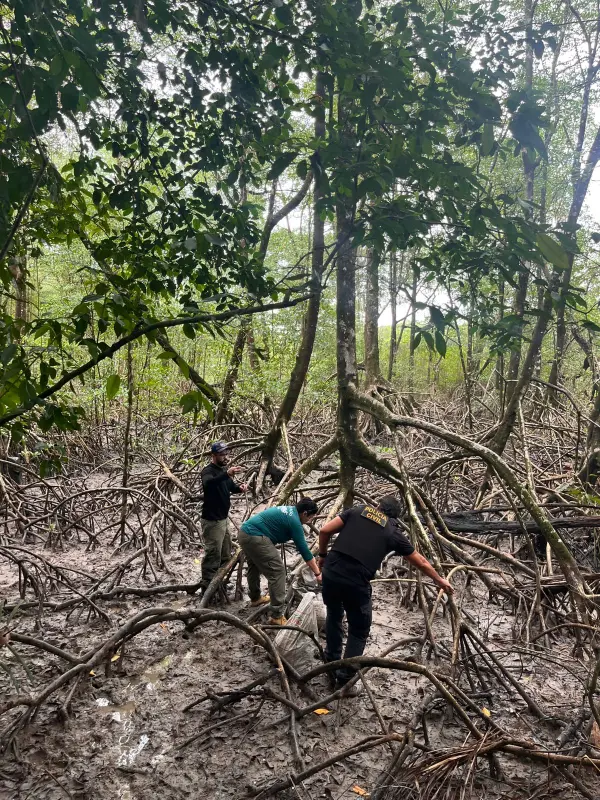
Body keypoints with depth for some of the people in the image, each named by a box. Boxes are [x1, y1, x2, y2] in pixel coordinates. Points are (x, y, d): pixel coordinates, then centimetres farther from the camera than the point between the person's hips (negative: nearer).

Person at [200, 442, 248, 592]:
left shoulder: (223, 470, 12)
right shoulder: (208, 471, -16)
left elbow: (231, 487, 24)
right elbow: (208, 483, -39)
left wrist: (240, 487, 1)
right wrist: (227, 474, -53)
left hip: (223, 519, 9)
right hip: (212, 521, -9)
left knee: (225, 555, 18)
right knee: (213, 556, -8)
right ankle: (208, 587, -1)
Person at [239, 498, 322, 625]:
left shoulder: (288, 509, 19)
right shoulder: (294, 521, -8)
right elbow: (304, 550, -6)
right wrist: (318, 573, -1)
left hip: (244, 532, 11)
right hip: (255, 537, -10)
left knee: (254, 566, 30)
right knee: (277, 571, -7)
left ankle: (255, 598, 49)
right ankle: (277, 616, -7)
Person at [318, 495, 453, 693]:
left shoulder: (357, 511, 14)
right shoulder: (393, 532, 13)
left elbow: (325, 531, 7)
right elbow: (421, 562, 26)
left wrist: (323, 555, 23)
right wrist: (439, 580, 42)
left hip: (331, 571, 3)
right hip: (356, 581, -3)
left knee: (334, 615, 29)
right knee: (359, 630, 19)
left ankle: (332, 663, 42)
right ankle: (344, 679, 21)